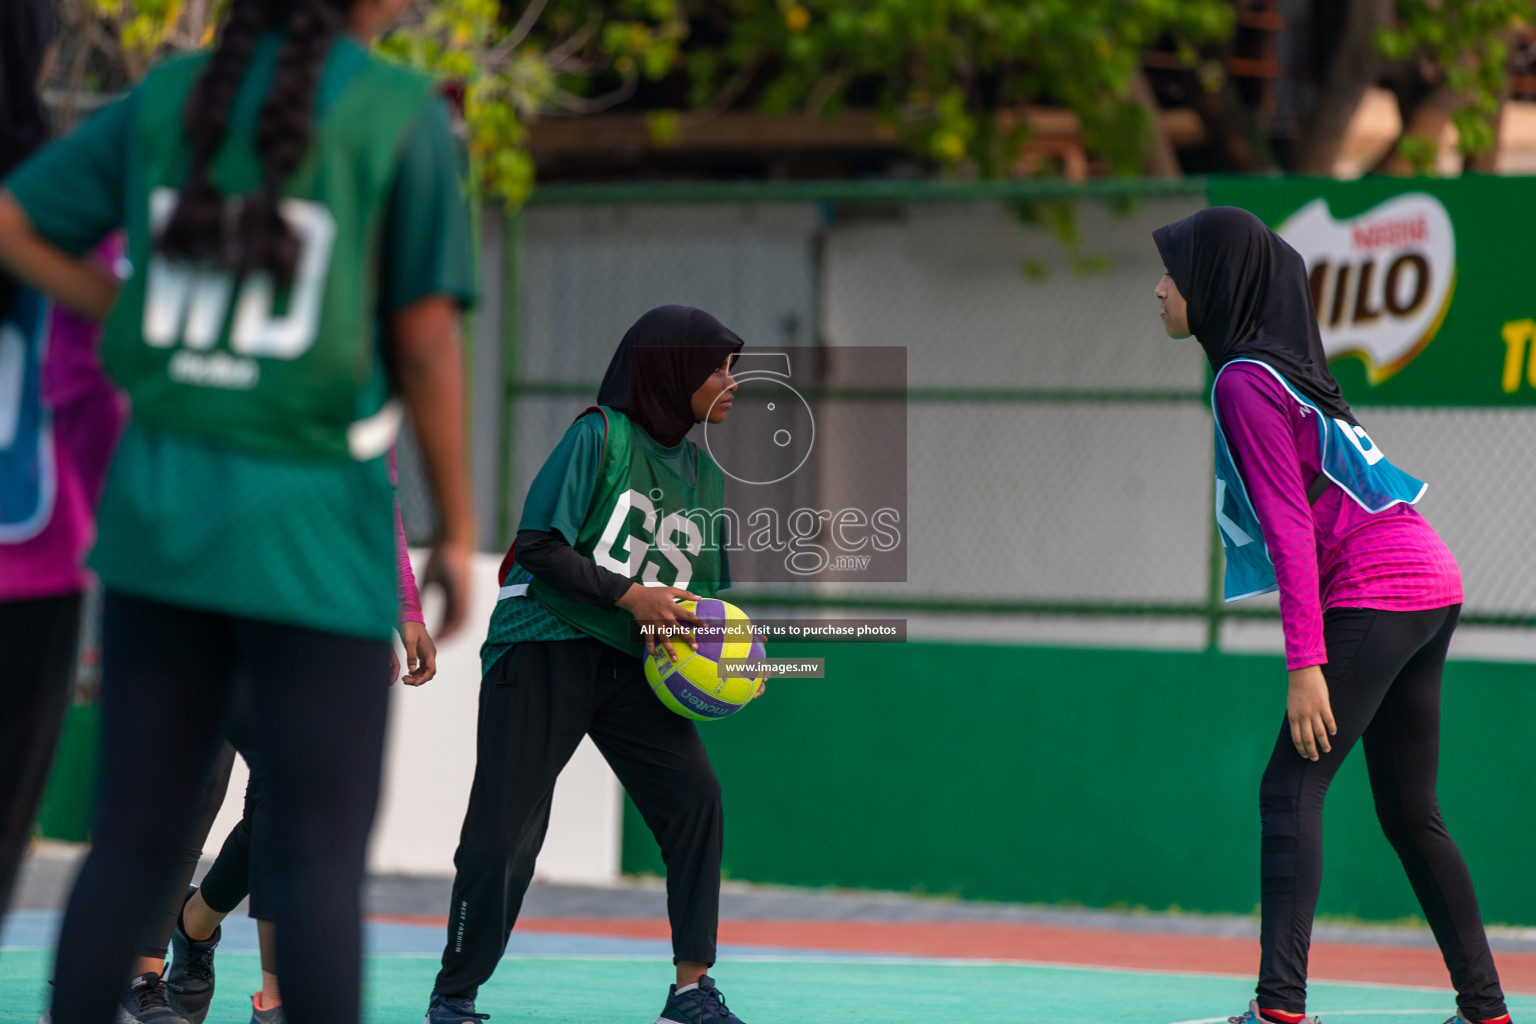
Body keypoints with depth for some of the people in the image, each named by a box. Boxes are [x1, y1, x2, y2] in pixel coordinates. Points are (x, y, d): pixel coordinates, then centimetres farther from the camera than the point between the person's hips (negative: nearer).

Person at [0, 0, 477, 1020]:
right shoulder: (408, 116, -8)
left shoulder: (170, 98, 7)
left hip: (162, 511, 5)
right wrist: (460, 534, 1)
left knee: (136, 841, 9)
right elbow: (427, 345, -9)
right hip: (313, 535, -5)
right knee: (321, 856, -2)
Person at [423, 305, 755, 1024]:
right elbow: (539, 547, -14)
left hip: (633, 666, 6)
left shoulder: (704, 477, 15)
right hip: (544, 651, -6)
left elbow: (706, 589, 22)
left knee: (694, 795, -12)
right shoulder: (600, 437, -8)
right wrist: (630, 598, -19)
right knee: (506, 830, -7)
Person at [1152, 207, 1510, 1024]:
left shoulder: (1244, 381, -10)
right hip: (1431, 586, 10)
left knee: (1290, 790, -14)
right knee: (1409, 812, 14)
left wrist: (1306, 663, -20)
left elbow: (1291, 526, -17)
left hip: (1374, 591, -10)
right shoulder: (1286, 366, 17)